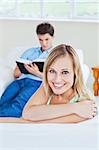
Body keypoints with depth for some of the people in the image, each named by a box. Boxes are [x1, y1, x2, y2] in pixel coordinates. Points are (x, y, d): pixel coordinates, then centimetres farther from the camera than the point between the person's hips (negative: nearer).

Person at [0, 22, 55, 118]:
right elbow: (15, 73, 23)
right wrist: (26, 68, 0)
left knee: (17, 104, -37)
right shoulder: (30, 52, 31)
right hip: (20, 80, 4)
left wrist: (37, 73, -9)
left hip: (37, 82, -4)